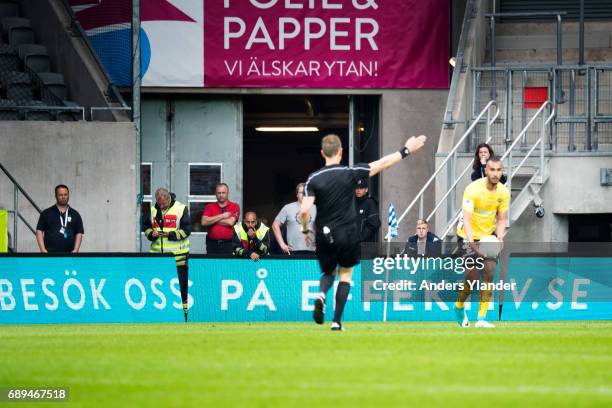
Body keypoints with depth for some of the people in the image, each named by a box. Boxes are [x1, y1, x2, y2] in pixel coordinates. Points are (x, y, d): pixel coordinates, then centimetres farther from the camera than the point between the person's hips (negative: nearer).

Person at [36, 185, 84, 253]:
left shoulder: (75, 215, 12)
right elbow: (39, 231, 5)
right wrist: (43, 250, -7)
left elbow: (79, 234, 10)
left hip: (69, 255, 2)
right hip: (50, 255, -2)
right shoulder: (46, 213, 8)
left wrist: (75, 250, -4)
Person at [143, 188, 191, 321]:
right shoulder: (152, 210, 11)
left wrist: (171, 234, -17)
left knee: (181, 284, -1)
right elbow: (146, 227, 16)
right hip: (157, 254, 4)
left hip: (177, 254, -4)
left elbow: (186, 230, -6)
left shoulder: (181, 209, -3)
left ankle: (183, 309, 6)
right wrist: (151, 234, -6)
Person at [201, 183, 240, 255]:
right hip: (212, 244, 2)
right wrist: (222, 216, -10)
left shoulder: (234, 207, 3)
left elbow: (230, 222, -11)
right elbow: (204, 222, -7)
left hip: (228, 244, -2)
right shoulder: (209, 207, 9)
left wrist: (212, 220, -4)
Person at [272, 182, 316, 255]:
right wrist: (282, 244, 1)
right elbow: (275, 225, 8)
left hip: (312, 252, 1)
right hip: (294, 252, -1)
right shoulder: (288, 208, 6)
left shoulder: (315, 209, 9)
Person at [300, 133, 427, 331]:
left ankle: (321, 294, -13)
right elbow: (383, 164, 0)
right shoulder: (350, 173, -7)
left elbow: (304, 211, -13)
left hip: (324, 237, 1)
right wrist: (406, 150, 11)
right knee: (345, 275, 16)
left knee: (328, 273, 22)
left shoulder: (313, 179, -6)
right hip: (348, 236, -1)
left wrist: (305, 230, 6)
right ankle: (337, 321, 5)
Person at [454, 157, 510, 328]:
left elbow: (502, 219, 1)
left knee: (489, 271, -13)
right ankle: (459, 307, 20)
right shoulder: (473, 189, -22)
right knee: (472, 275, -10)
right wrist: (471, 242, -39)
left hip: (489, 235, 4)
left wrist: (500, 238, -18)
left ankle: (482, 318, -8)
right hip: (469, 236, -4)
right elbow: (466, 218, -26)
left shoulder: (503, 192, -7)